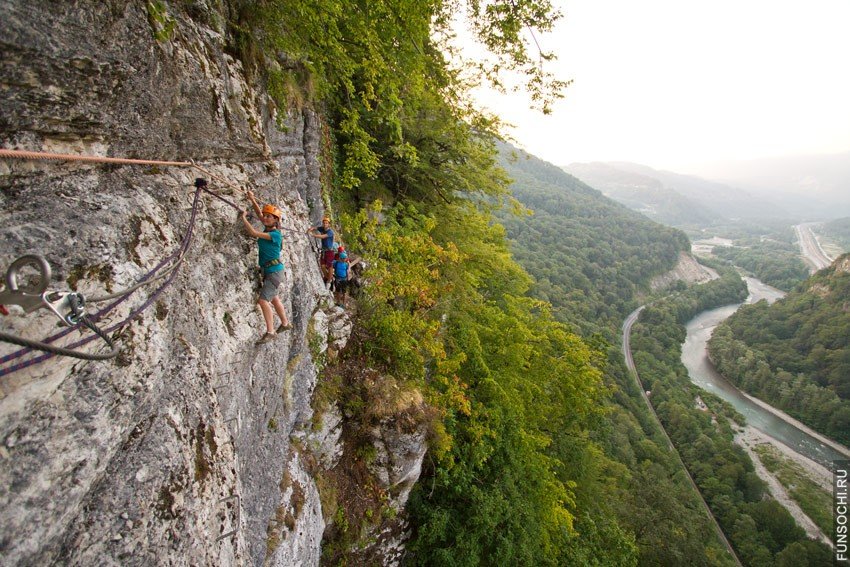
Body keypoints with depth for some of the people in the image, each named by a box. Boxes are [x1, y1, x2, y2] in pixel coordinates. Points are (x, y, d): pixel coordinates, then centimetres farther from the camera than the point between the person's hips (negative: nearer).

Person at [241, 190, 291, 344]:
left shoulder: (275, 234, -19)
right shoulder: (268, 229, 5)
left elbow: (253, 233, -25)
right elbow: (259, 214, 10)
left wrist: (243, 218, -14)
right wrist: (252, 200, -2)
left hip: (274, 271, -10)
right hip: (268, 270, 10)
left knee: (263, 300, -17)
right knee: (273, 298, 20)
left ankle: (270, 332, -11)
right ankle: (285, 323, 36)